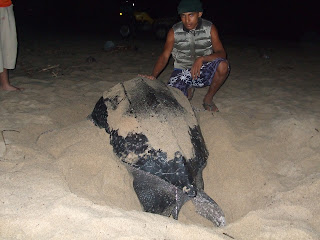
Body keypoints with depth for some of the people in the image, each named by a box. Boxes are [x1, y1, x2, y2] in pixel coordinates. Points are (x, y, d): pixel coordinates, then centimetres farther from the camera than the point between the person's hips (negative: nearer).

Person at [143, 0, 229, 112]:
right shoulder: (174, 31, -6)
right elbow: (164, 56, -7)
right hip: (182, 72, 0)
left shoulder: (210, 28, -7)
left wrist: (202, 59, -33)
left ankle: (208, 98, -6)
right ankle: (188, 90, 15)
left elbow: (222, 53, -14)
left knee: (223, 65, -32)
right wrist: (153, 75, -24)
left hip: (204, 71, 0)